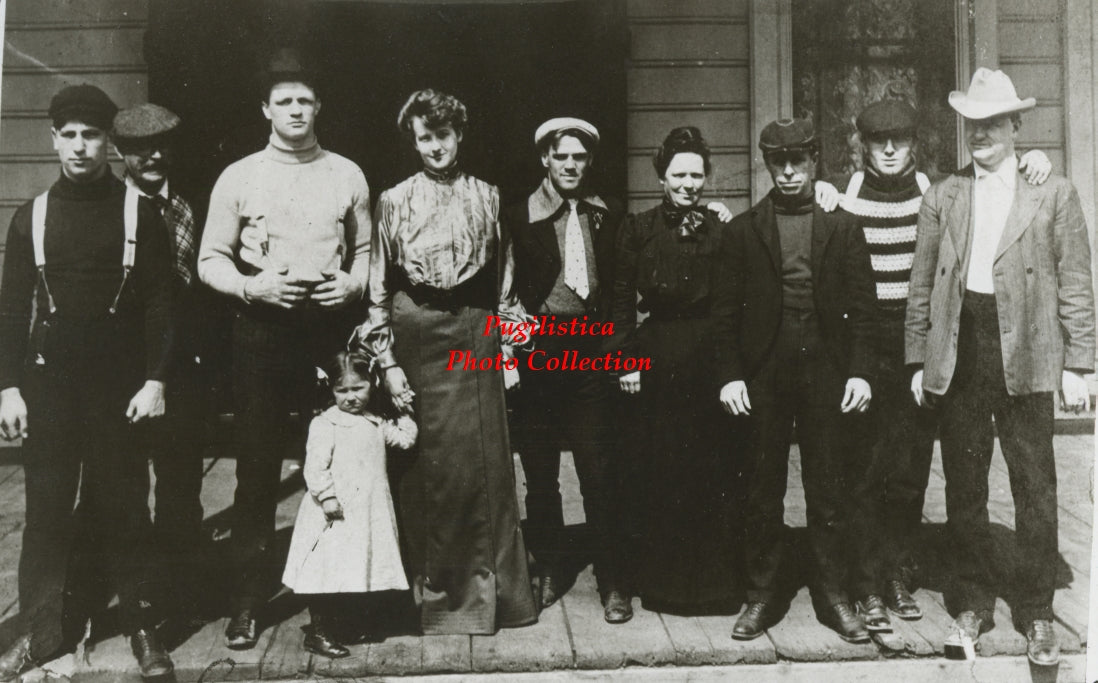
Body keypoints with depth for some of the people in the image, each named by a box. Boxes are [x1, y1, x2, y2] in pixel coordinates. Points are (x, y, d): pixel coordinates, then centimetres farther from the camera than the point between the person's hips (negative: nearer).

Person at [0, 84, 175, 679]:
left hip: (119, 385, -2)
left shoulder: (139, 213, 1)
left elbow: (159, 303, -1)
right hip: (49, 384, 2)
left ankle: (142, 625, 14)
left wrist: (155, 380, -8)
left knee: (125, 504, 4)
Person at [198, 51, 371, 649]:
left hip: (332, 327, 1)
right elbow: (210, 260, 4)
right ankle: (248, 599, 17)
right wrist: (253, 286, -14)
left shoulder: (347, 175, 8)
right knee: (257, 466, 4)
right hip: (262, 330, -1)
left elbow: (365, 249, 14)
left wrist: (355, 284, -6)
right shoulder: (238, 177, 4)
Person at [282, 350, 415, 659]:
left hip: (370, 513, 6)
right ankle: (318, 631, 8)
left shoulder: (377, 423, 11)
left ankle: (337, 624, 28)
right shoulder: (325, 424, -9)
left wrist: (404, 413, 10)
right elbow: (315, 466, -15)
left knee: (356, 570, 12)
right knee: (329, 572, -5)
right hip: (337, 512, -6)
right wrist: (327, 497, -21)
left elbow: (405, 439, 14)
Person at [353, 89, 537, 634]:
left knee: (485, 460, 2)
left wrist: (509, 345, 6)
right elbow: (377, 288, 2)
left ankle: (489, 590, 17)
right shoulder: (394, 202, 4)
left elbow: (504, 280, 12)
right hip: (417, 338, -1)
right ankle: (432, 592, 18)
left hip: (475, 337, 2)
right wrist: (387, 361, -4)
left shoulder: (487, 198, 10)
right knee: (426, 465, 2)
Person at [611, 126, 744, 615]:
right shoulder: (638, 230, 7)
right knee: (660, 472, 3)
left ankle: (717, 580, 17)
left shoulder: (721, 231, 7)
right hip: (658, 357, 0)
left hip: (712, 356, 0)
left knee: (716, 472, 2)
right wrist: (627, 358, -3)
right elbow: (622, 298, 4)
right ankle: (662, 579, 18)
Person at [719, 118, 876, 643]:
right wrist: (730, 374, -3)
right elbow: (728, 309, 4)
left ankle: (833, 595, 19)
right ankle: (761, 595, 18)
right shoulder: (744, 229, 7)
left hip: (827, 374, 0)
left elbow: (861, 306, 5)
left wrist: (860, 372, -4)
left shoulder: (842, 227, 8)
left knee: (830, 491, 6)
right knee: (762, 491, 6)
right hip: (762, 376, 0)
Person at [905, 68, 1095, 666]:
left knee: (1035, 488, 3)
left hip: (1024, 355, -2)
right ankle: (971, 604, 23)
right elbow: (922, 284, 9)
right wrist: (918, 360, 5)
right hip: (958, 354, 2)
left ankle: (1036, 613, 18)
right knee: (963, 488, 9)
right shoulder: (943, 196, 10)